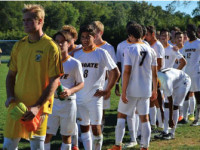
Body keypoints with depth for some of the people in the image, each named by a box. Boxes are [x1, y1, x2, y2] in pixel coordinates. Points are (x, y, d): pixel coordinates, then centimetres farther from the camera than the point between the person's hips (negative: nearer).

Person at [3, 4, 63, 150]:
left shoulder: (50, 47, -9)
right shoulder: (19, 46, 7)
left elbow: (54, 81, -11)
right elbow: (11, 74, 15)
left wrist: (37, 107, -17)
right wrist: (10, 96, -4)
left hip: (39, 108, -4)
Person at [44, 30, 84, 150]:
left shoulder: (75, 63, -5)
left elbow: (81, 83, -1)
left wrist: (70, 91, -18)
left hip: (68, 103, -1)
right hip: (51, 101, 2)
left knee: (67, 135, 10)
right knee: (46, 134, -3)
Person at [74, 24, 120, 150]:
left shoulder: (102, 53, -6)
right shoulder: (77, 54, 6)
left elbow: (115, 72, -4)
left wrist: (107, 90, -5)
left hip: (95, 97, -4)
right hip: (80, 97, 4)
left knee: (96, 128, -4)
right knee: (84, 128, 10)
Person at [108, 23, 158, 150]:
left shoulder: (130, 50, -10)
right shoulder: (151, 51, 4)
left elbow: (127, 72, -15)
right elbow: (154, 73, 7)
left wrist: (123, 92, -12)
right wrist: (155, 90, 17)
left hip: (131, 90, -4)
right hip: (146, 90, 4)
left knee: (121, 116, 9)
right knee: (145, 118, 9)